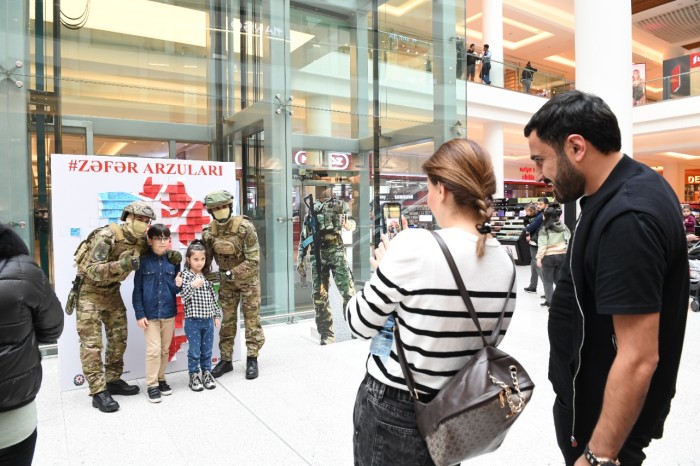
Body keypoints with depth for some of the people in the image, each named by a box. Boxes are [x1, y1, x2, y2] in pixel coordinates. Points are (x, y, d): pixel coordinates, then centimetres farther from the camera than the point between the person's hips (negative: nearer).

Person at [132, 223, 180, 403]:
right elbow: (137, 289, -4)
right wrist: (139, 314, -8)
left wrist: (178, 285, -18)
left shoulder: (173, 260, 1)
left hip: (169, 312, 3)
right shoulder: (143, 260, -6)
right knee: (154, 350, -2)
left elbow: (177, 288, 6)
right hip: (149, 313, -3)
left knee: (165, 349, 13)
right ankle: (152, 385, 13)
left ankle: (161, 379, 29)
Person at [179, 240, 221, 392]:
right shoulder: (186, 275, -6)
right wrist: (193, 285, -31)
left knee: (207, 350, 12)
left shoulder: (207, 276, 7)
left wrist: (217, 315, 13)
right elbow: (184, 296, -15)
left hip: (208, 320, 4)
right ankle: (194, 376, 20)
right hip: (193, 320, -4)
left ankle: (207, 373, 27)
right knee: (194, 351, 5)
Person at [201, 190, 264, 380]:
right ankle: (226, 360, 21)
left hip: (248, 277, -4)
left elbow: (253, 261, -24)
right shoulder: (209, 232, -10)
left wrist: (232, 273, -29)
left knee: (251, 319, 2)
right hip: (226, 279, 4)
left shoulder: (245, 227, -23)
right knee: (227, 320, 10)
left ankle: (252, 359, 13)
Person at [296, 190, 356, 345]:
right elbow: (304, 235, 16)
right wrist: (300, 259, 11)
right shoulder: (312, 208, 15)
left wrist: (348, 224, -27)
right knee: (319, 295, 2)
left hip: (336, 251, -2)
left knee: (348, 291, -9)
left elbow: (351, 222, -1)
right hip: (318, 254, 2)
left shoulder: (340, 205, 10)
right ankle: (326, 333, 12)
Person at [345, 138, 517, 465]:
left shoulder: (416, 245, -24)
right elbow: (488, 340, 6)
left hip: (393, 410, -5)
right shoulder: (504, 262, -5)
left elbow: (360, 324, -14)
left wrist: (384, 271, 2)